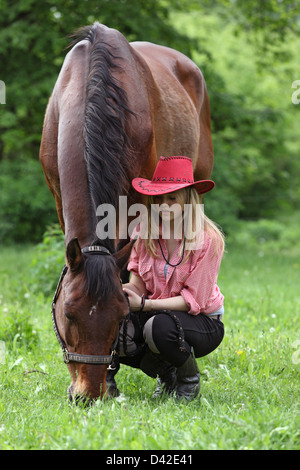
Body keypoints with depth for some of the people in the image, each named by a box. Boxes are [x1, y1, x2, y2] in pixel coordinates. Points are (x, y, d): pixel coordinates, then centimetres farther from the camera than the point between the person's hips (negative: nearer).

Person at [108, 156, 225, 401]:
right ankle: (165, 374, 3)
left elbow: (194, 300, -19)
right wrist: (121, 291, -26)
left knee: (160, 326, -38)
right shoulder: (146, 231, -3)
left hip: (203, 322, -4)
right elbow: (138, 283, -1)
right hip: (154, 313, 5)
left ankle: (189, 381, -5)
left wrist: (145, 304, -30)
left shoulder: (208, 239, -17)